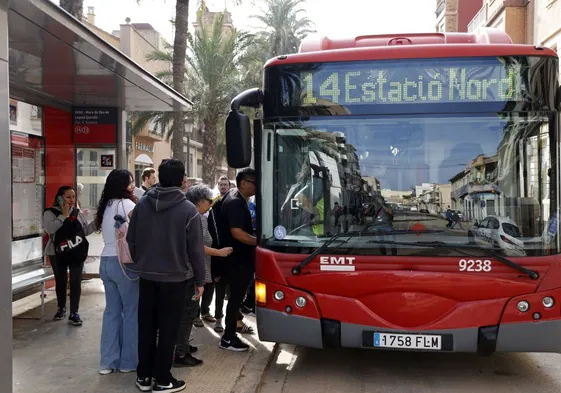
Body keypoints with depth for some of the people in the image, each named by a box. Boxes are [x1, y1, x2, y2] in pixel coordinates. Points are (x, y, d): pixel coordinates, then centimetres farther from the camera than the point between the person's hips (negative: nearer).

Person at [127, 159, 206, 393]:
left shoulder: (142, 204, -2)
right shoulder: (188, 209, -14)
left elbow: (131, 239, 6)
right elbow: (196, 249, -11)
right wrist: (199, 280, -1)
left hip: (147, 276, 4)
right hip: (175, 278, -4)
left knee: (146, 327, 14)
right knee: (168, 329, 6)